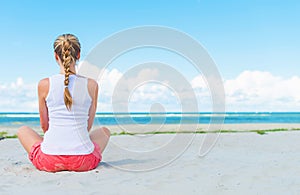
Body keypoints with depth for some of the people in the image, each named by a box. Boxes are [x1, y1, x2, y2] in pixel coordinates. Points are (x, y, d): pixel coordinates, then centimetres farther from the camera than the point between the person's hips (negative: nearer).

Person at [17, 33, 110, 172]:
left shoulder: (44, 84, -3)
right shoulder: (91, 85, -2)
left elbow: (44, 126, 9)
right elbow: (88, 125, 8)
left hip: (49, 160, 0)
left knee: (23, 130, 30)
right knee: (105, 131, 33)